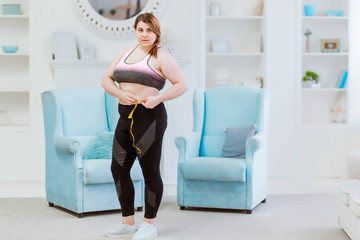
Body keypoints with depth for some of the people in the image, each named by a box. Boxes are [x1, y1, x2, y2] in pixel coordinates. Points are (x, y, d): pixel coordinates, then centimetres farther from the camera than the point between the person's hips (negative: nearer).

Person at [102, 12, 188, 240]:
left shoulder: (161, 57, -4)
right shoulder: (126, 52, 16)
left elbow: (182, 84, -8)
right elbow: (106, 79, 14)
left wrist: (158, 98, -20)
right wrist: (120, 93, -6)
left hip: (149, 117, -7)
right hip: (126, 118, 7)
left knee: (150, 171, 0)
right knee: (118, 169, 9)